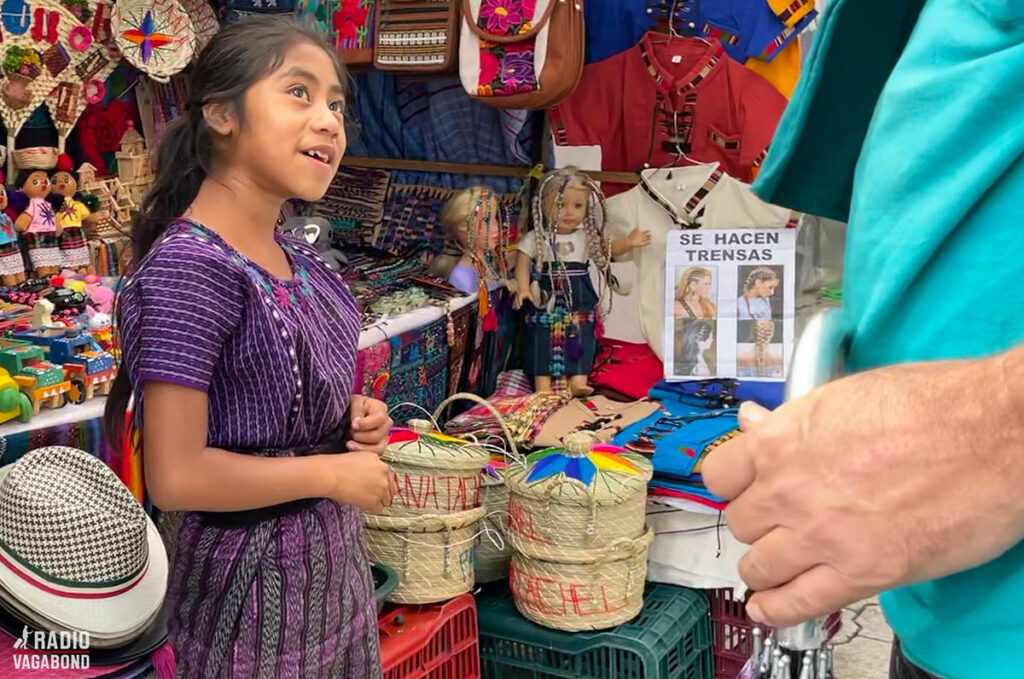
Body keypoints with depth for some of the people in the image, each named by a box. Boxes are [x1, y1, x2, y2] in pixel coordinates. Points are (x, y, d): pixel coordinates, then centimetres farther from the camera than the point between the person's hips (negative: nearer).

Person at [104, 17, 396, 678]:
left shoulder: (293, 254, 2)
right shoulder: (188, 267, -24)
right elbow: (176, 476, -26)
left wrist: (354, 418, -1)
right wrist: (338, 474, -18)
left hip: (335, 554, 8)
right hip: (253, 571, -8)